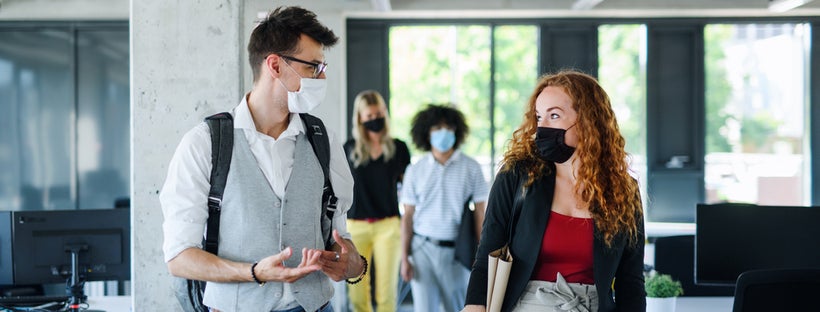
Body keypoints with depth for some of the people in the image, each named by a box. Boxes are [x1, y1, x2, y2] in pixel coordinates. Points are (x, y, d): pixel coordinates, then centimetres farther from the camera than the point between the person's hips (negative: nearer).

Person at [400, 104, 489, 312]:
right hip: (422, 249, 1)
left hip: (457, 250, -1)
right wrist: (404, 258, 2)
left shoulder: (471, 168, 0)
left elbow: (480, 213, 0)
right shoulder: (415, 170, 5)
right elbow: (408, 217, 6)